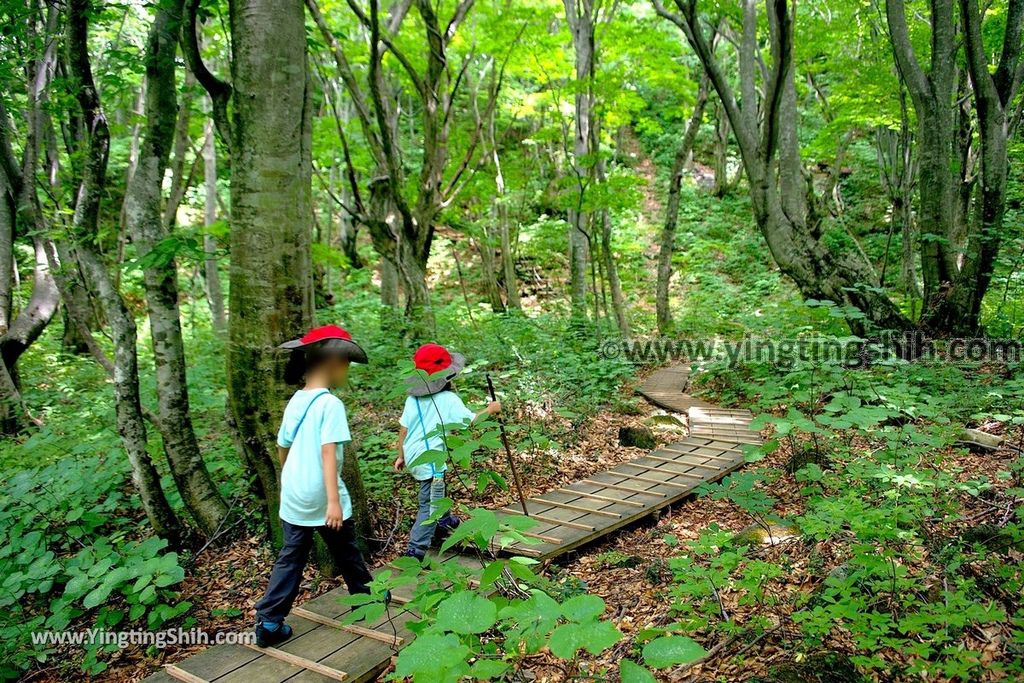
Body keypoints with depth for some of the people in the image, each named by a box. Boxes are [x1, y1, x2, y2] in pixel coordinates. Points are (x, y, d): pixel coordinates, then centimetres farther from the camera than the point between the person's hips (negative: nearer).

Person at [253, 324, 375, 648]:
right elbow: (328, 452, -25)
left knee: (291, 557, 13)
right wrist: (334, 500, -27)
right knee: (346, 553, 14)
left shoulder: (295, 402, 6)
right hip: (322, 498, -6)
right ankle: (366, 598, 33)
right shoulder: (330, 404, -16)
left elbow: (282, 448, 15)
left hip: (293, 496, 6)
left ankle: (269, 622, 9)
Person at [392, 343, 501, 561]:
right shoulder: (449, 399, -13)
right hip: (430, 461, -8)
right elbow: (471, 421, -13)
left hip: (413, 457, 8)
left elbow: (403, 429, 8)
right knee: (430, 506, -3)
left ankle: (444, 520, 53)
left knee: (435, 491, 31)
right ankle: (415, 552, -8)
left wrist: (401, 455, 18)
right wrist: (490, 410, 4)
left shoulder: (413, 398, 5)